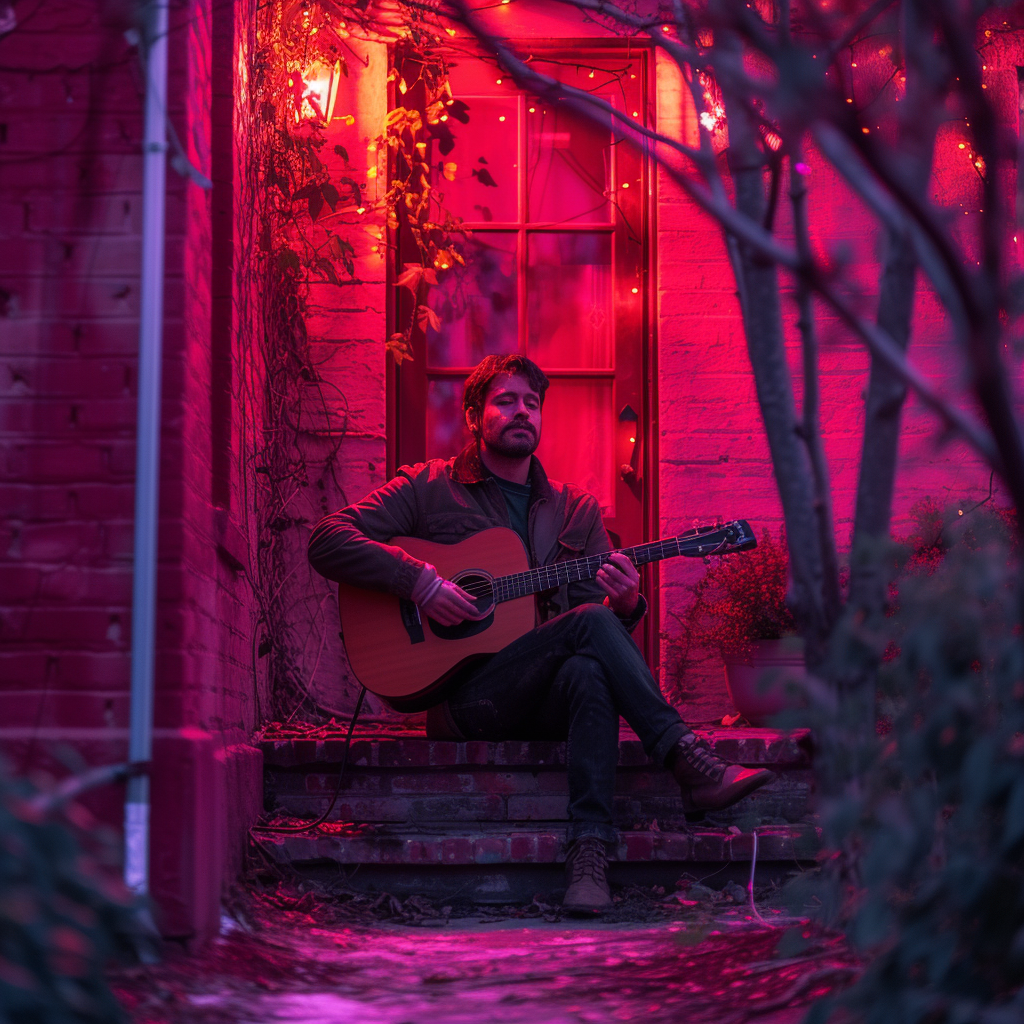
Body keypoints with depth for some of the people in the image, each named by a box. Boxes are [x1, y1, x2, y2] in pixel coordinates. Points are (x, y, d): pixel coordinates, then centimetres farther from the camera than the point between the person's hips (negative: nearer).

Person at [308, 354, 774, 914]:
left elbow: (614, 619, 15)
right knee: (589, 622, -28)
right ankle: (692, 765, -33)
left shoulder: (576, 509, 19)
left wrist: (626, 603, -10)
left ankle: (589, 851, -43)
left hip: (552, 700, 3)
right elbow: (327, 542, -4)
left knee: (589, 672, -35)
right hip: (465, 694, -3)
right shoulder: (428, 489, 8)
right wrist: (419, 580, -17)